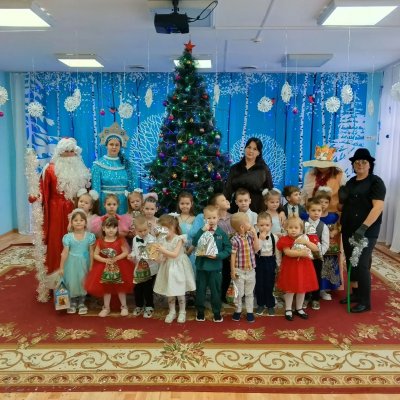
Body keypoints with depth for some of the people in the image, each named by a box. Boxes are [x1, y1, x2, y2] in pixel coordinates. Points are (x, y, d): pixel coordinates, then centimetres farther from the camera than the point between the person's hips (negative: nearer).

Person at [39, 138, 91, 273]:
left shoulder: (81, 170, 12)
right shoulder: (51, 169, -1)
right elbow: (43, 190, -8)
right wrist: (36, 196, -25)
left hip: (76, 209, 3)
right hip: (57, 209, -3)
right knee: (57, 238, 1)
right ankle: (57, 268, 12)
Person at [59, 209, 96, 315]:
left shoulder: (90, 236, -8)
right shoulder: (68, 237, -9)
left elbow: (91, 252, -3)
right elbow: (65, 253, -4)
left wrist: (91, 266, -1)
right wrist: (61, 267, -2)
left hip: (84, 263, 1)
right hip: (72, 263, 0)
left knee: (83, 282, 10)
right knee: (72, 282, 7)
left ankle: (81, 303, 29)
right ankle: (73, 303, 28)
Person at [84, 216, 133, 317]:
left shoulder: (120, 240, -11)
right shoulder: (100, 242, -7)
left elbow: (126, 252, -11)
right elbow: (95, 255, -6)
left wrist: (116, 258, -23)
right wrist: (105, 260, -19)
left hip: (119, 268, -1)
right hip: (105, 268, 2)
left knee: (121, 288, 11)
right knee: (106, 288, 14)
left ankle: (124, 306, 28)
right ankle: (106, 308, 29)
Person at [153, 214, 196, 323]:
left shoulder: (179, 239, -15)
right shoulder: (163, 240, -2)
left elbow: (175, 254, -22)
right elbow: (162, 258, -1)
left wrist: (163, 250, -28)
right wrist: (157, 258, -22)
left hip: (178, 268, -4)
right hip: (168, 268, 4)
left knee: (180, 292, 6)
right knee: (169, 292, 12)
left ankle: (182, 312, 23)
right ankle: (172, 312, 28)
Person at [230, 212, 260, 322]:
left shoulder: (250, 236, 0)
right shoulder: (235, 239, -17)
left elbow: (256, 249, -6)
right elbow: (233, 255, -13)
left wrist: (255, 234, -9)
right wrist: (232, 270, -12)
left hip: (251, 270, 5)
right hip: (239, 270, -4)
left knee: (250, 293, 15)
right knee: (239, 293, 9)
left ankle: (250, 312, 27)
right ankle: (237, 311, 27)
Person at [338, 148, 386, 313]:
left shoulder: (375, 182, -8)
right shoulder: (351, 182, 13)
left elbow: (378, 207, -19)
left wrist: (363, 228, -27)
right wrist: (341, 199, -4)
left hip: (366, 232, -7)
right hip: (348, 230, 7)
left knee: (362, 265, -5)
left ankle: (365, 302, 7)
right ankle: (355, 293, 28)